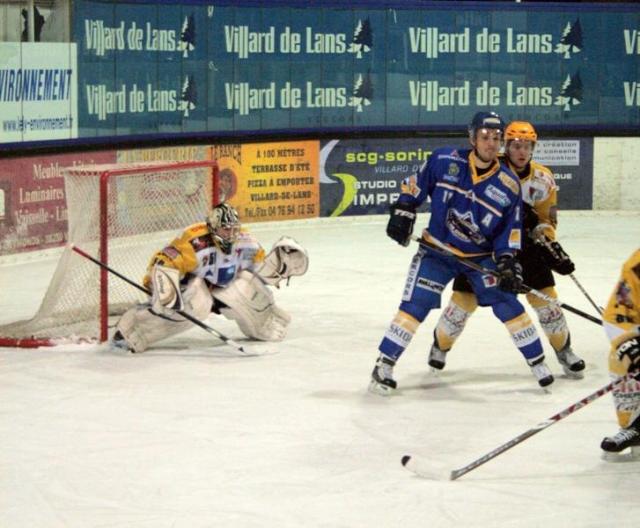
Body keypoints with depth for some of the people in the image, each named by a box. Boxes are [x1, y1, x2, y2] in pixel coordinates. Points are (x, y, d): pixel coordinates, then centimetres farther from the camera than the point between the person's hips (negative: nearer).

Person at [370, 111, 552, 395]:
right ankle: (384, 364, -4)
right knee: (415, 305, -12)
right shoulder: (444, 161, -13)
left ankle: (537, 361, 9)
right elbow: (415, 183, 1)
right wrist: (403, 212, -6)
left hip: (481, 256, 2)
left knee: (507, 303, -6)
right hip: (436, 250, -1)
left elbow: (510, 230, -3)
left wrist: (507, 262, -14)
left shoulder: (509, 185, -9)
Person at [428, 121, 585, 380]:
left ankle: (564, 349, 14)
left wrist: (551, 246, -15)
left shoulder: (542, 179, -6)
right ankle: (440, 346, 23)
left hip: (525, 244, 2)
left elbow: (546, 221, 0)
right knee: (465, 297, -2)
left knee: (544, 295, -5)